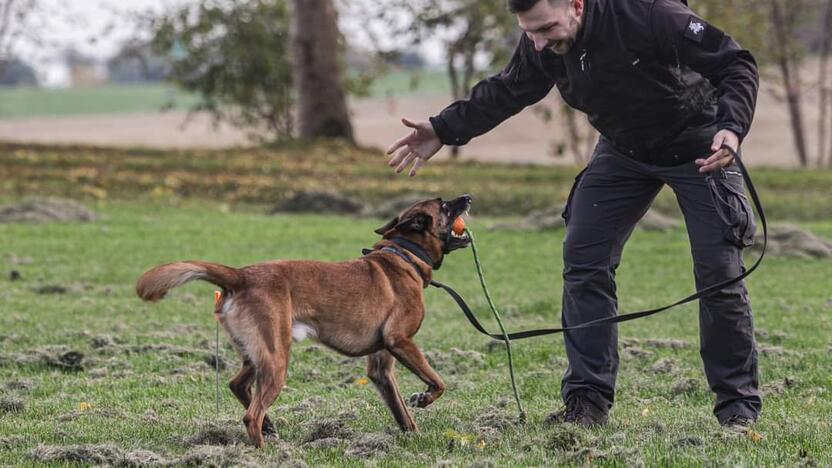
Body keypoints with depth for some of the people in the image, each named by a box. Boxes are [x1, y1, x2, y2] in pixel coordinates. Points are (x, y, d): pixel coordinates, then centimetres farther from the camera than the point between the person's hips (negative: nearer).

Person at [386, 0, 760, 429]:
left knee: (718, 271, -9)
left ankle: (738, 407, 4)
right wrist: (444, 130, 3)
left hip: (699, 147, -5)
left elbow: (736, 64, -27)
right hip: (623, 150, 5)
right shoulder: (541, 48, -16)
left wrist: (732, 126, -42)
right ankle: (587, 402, 2)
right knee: (583, 261, -4)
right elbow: (505, 92, 6)